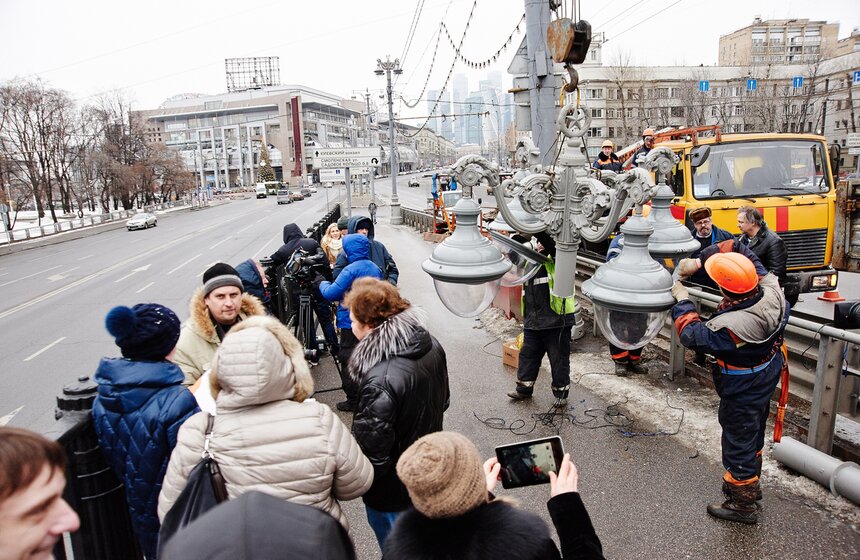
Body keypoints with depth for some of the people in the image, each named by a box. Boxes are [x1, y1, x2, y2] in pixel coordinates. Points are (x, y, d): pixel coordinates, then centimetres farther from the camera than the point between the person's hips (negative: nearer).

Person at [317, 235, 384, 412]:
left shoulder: (351, 270, -19)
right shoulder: (375, 268, 6)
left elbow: (331, 293, -18)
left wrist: (321, 282, 3)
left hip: (351, 323, -8)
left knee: (348, 360, 3)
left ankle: (353, 400, 8)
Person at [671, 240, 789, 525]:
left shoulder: (729, 327, -40)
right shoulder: (771, 290, -20)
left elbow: (691, 335, -23)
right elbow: (736, 248, -9)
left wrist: (682, 301, -11)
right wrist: (698, 261, -12)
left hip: (742, 390, -8)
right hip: (768, 376, 9)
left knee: (738, 442, 10)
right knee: (754, 432, 27)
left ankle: (742, 503, 29)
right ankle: (750, 485, 49)